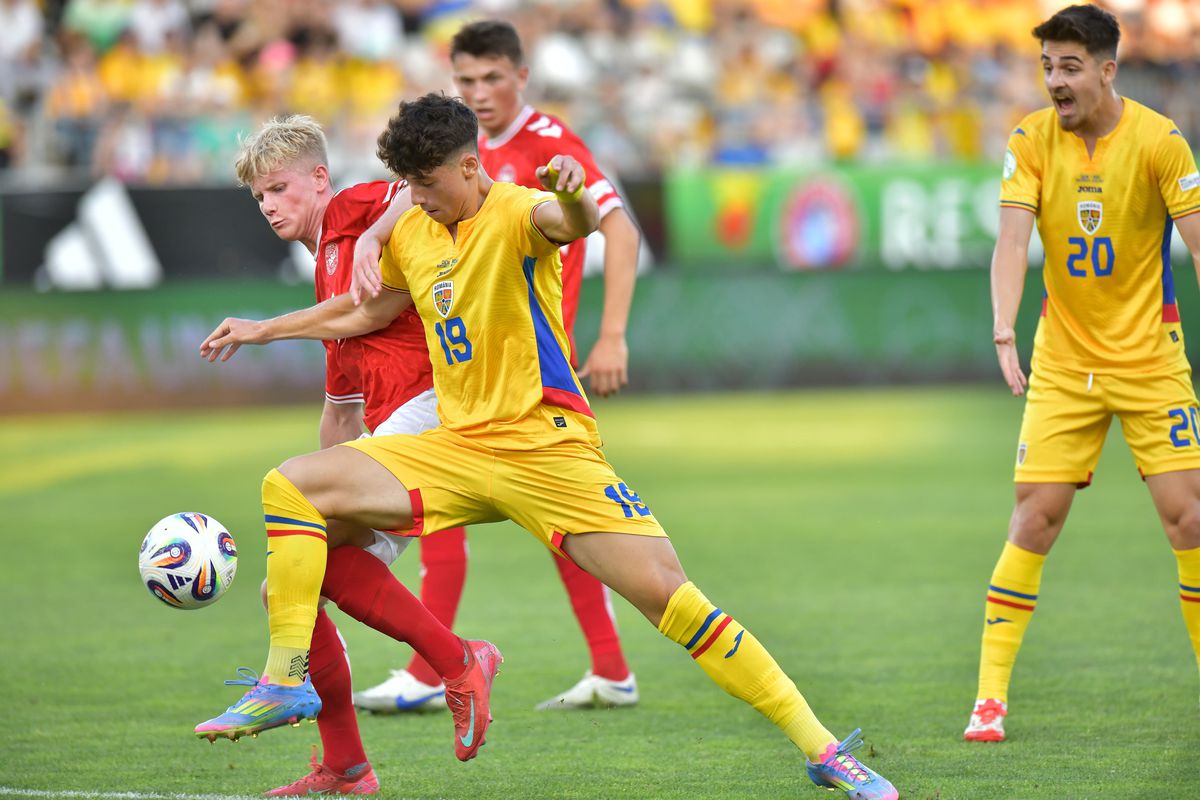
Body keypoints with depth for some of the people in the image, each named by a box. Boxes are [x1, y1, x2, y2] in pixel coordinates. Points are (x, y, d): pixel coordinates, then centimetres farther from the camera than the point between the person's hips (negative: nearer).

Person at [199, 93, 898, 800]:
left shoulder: (516, 214, -11)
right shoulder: (412, 236, 10)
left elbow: (578, 224, -36)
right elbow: (369, 312, 31)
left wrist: (573, 197, -60)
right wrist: (262, 330, 34)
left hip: (548, 448, -6)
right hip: (457, 448, 6)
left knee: (667, 593, -17)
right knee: (289, 486, -8)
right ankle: (286, 681, -4)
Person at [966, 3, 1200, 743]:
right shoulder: (1032, 140, -5)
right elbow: (1012, 241, -13)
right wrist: (1005, 334, -28)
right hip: (1063, 363, 1)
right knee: (1035, 519, -5)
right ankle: (991, 695, 0)